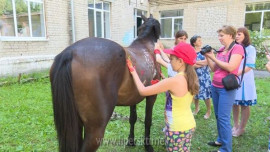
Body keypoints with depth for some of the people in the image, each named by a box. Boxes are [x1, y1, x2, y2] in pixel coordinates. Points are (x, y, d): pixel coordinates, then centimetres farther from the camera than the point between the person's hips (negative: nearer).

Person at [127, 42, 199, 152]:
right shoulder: (192, 77, -3)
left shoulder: (173, 81, -26)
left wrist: (133, 71, -11)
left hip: (177, 129, -7)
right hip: (189, 124, 7)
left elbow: (142, 91, -21)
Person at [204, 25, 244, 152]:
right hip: (215, 86, 7)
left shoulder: (238, 48, -9)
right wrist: (207, 57, 0)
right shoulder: (221, 50, 11)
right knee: (218, 116, 15)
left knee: (224, 118, -4)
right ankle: (221, 140, 30)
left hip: (226, 88, -7)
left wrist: (213, 57, -14)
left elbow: (230, 67, -20)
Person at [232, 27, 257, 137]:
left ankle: (241, 128, 18)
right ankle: (235, 125, 26)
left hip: (244, 80, -4)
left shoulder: (250, 49, -6)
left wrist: (237, 74, -25)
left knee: (245, 105, 6)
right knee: (235, 103, 12)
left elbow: (250, 66, -14)